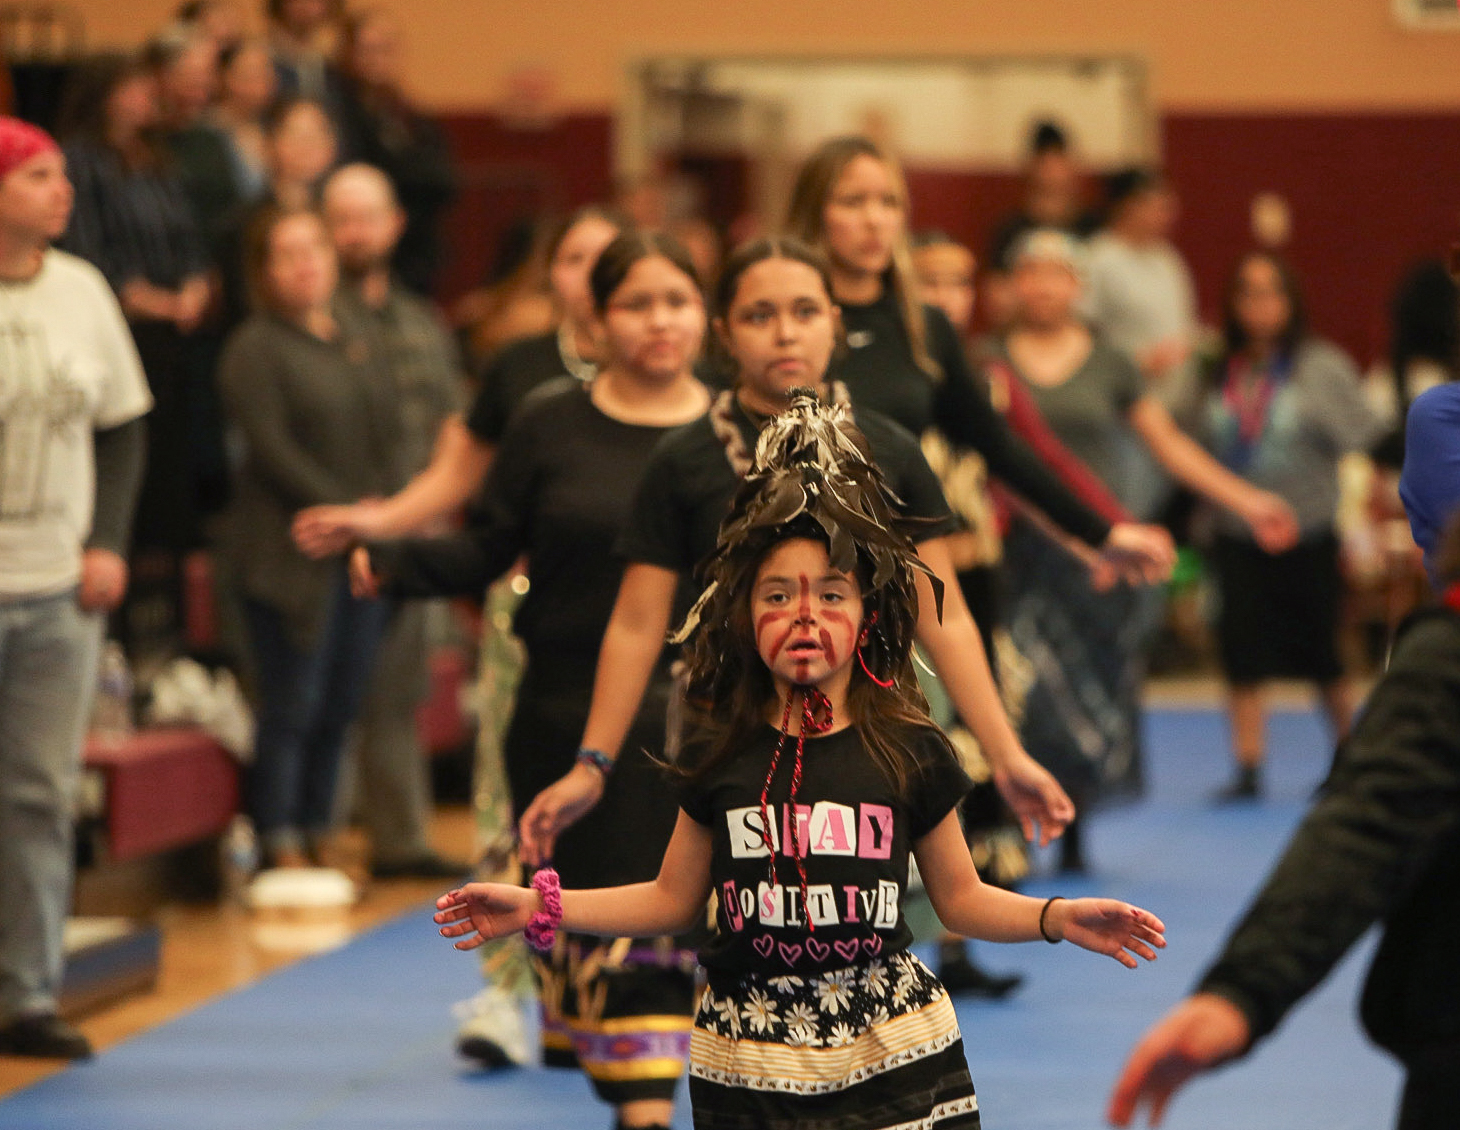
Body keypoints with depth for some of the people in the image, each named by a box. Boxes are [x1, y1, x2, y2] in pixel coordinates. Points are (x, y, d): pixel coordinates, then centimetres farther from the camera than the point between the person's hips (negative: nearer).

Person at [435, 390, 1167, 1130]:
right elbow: (674, 898, 13)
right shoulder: (720, 757, 3)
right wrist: (541, 906, 5)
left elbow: (960, 897, 9)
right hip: (746, 1065, 1)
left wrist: (1056, 917, -7)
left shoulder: (910, 752, 0)